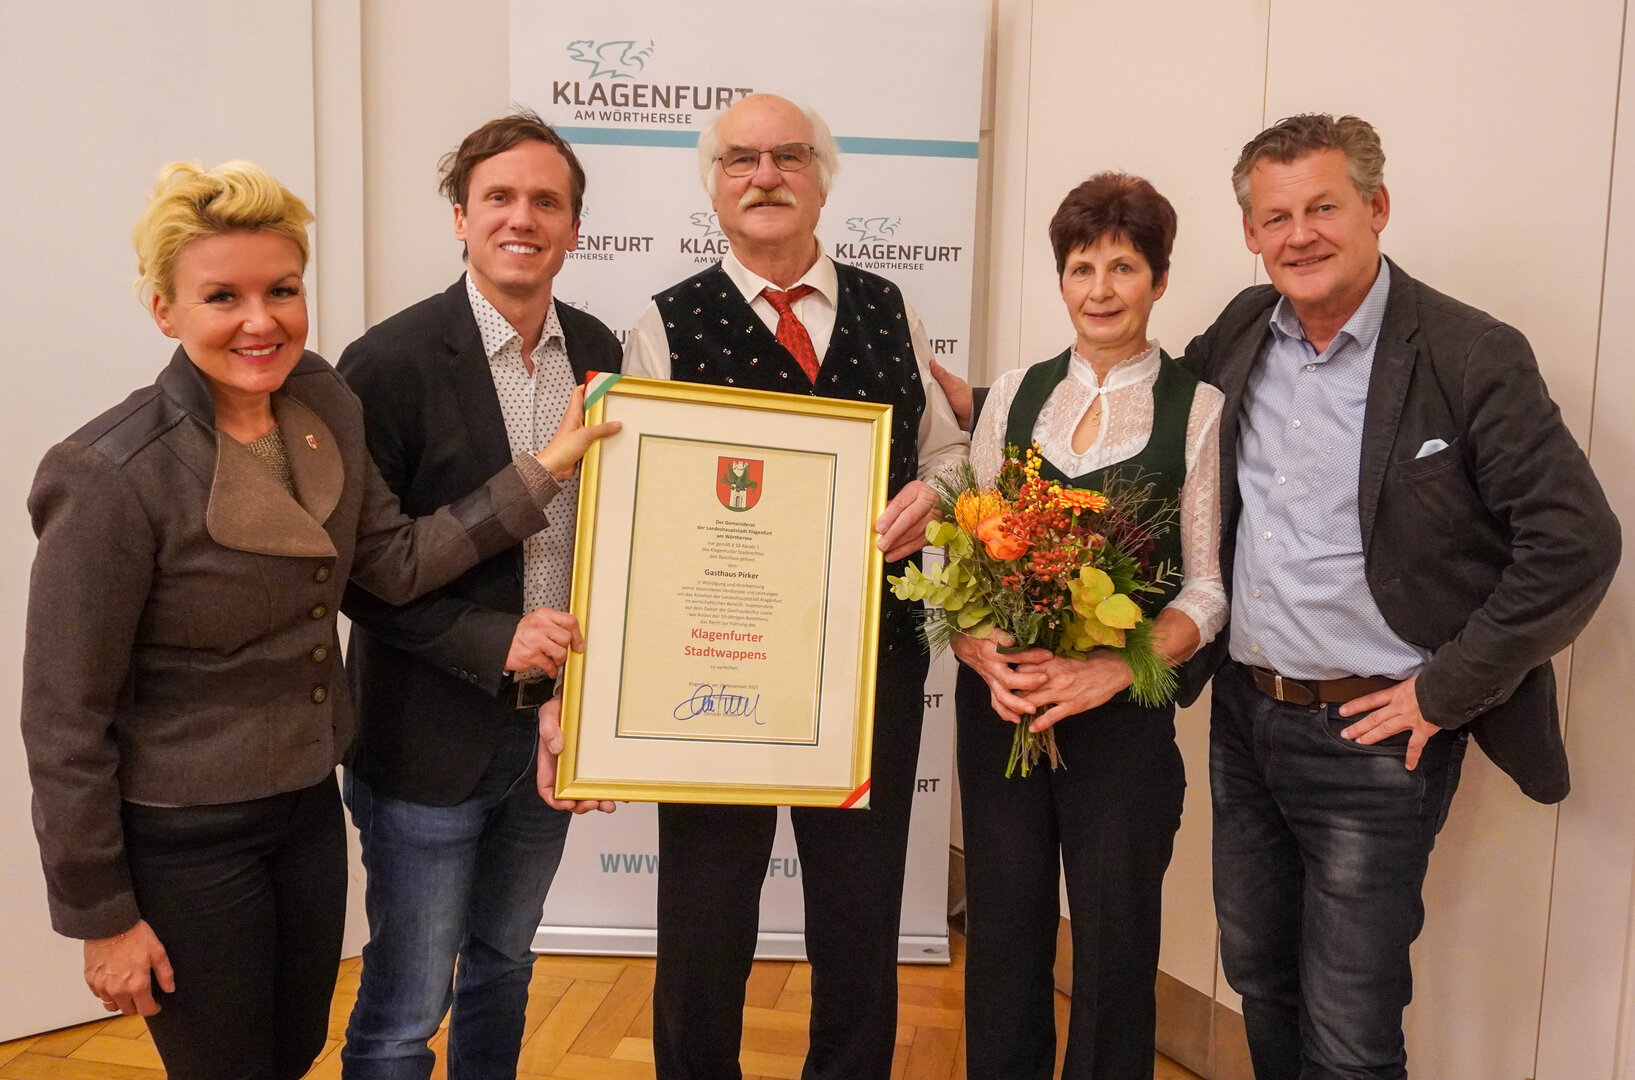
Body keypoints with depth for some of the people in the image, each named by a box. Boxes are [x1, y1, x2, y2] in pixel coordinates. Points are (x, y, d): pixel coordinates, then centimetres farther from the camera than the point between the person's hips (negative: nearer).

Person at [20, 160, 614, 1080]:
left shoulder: (325, 402, -6)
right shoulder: (111, 478, -24)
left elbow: (396, 564, -3)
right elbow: (65, 719, -17)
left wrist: (543, 470, -10)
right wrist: (101, 916, -11)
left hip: (308, 803, 6)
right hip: (184, 837, -6)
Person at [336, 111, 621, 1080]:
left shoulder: (599, 351, 1)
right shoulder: (392, 362, -15)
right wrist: (493, 643, -22)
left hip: (551, 722, 5)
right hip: (434, 737, -5)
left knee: (503, 968, 24)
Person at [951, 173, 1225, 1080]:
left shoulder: (1197, 408, -3)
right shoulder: (1014, 394, 6)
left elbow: (1207, 588, -4)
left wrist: (1110, 669, -18)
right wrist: (981, 652, -11)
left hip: (1123, 712, -2)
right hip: (998, 703, 3)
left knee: (1114, 936, 10)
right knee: (1002, 928, 13)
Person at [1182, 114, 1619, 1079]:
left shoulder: (1473, 357, -13)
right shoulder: (1242, 333, 3)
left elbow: (1577, 542, -15)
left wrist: (1444, 689, -14)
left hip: (1374, 738, -5)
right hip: (1243, 717, 6)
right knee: (1257, 976, 22)